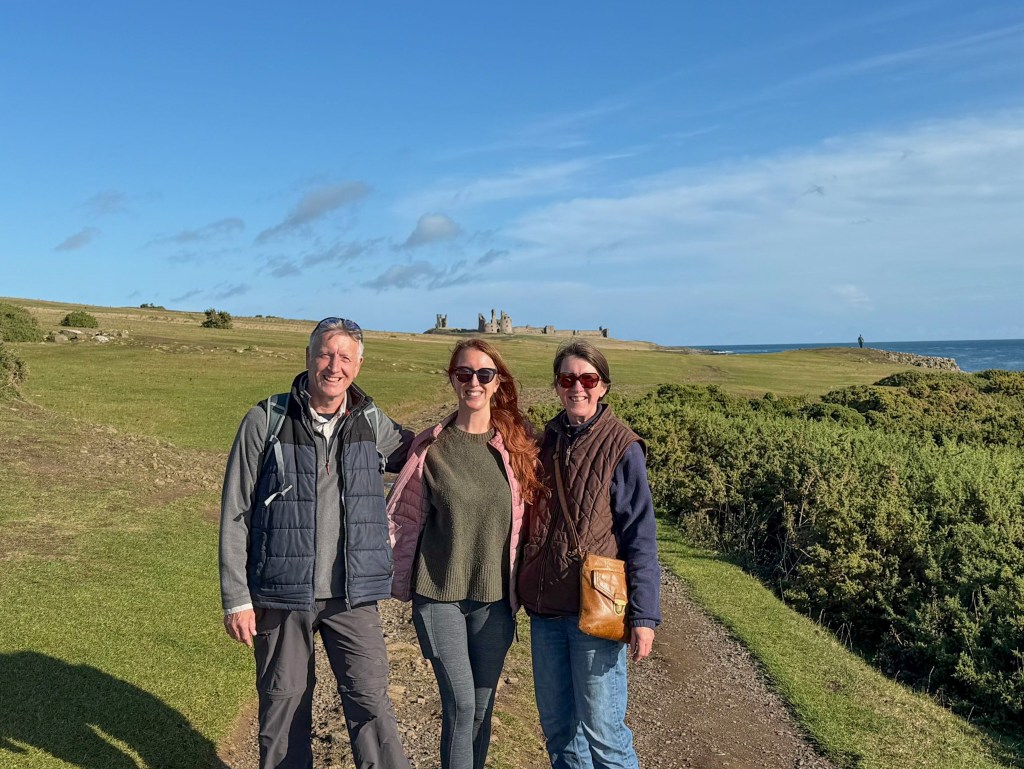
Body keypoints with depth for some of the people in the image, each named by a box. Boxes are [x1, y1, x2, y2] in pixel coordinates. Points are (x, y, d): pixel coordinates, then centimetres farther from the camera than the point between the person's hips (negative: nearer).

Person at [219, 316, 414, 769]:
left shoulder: (372, 423, 3)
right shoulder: (265, 421, -5)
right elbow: (234, 515, -2)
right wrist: (236, 598, -4)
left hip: (352, 595, 1)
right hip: (281, 595, -1)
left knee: (370, 702, -1)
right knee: (284, 703, 11)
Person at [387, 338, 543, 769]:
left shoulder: (517, 445, 0)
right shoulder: (430, 447, -3)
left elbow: (528, 517, 7)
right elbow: (408, 519, 2)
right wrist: (403, 585, 3)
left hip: (494, 596, 2)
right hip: (439, 593, -2)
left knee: (482, 705, 11)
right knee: (460, 704, -3)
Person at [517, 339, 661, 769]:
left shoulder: (622, 448, -8)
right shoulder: (546, 442, 7)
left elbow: (640, 537, -9)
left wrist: (644, 615, -13)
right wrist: (521, 590, 14)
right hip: (544, 608, 5)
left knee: (600, 728, 1)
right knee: (556, 725, 15)